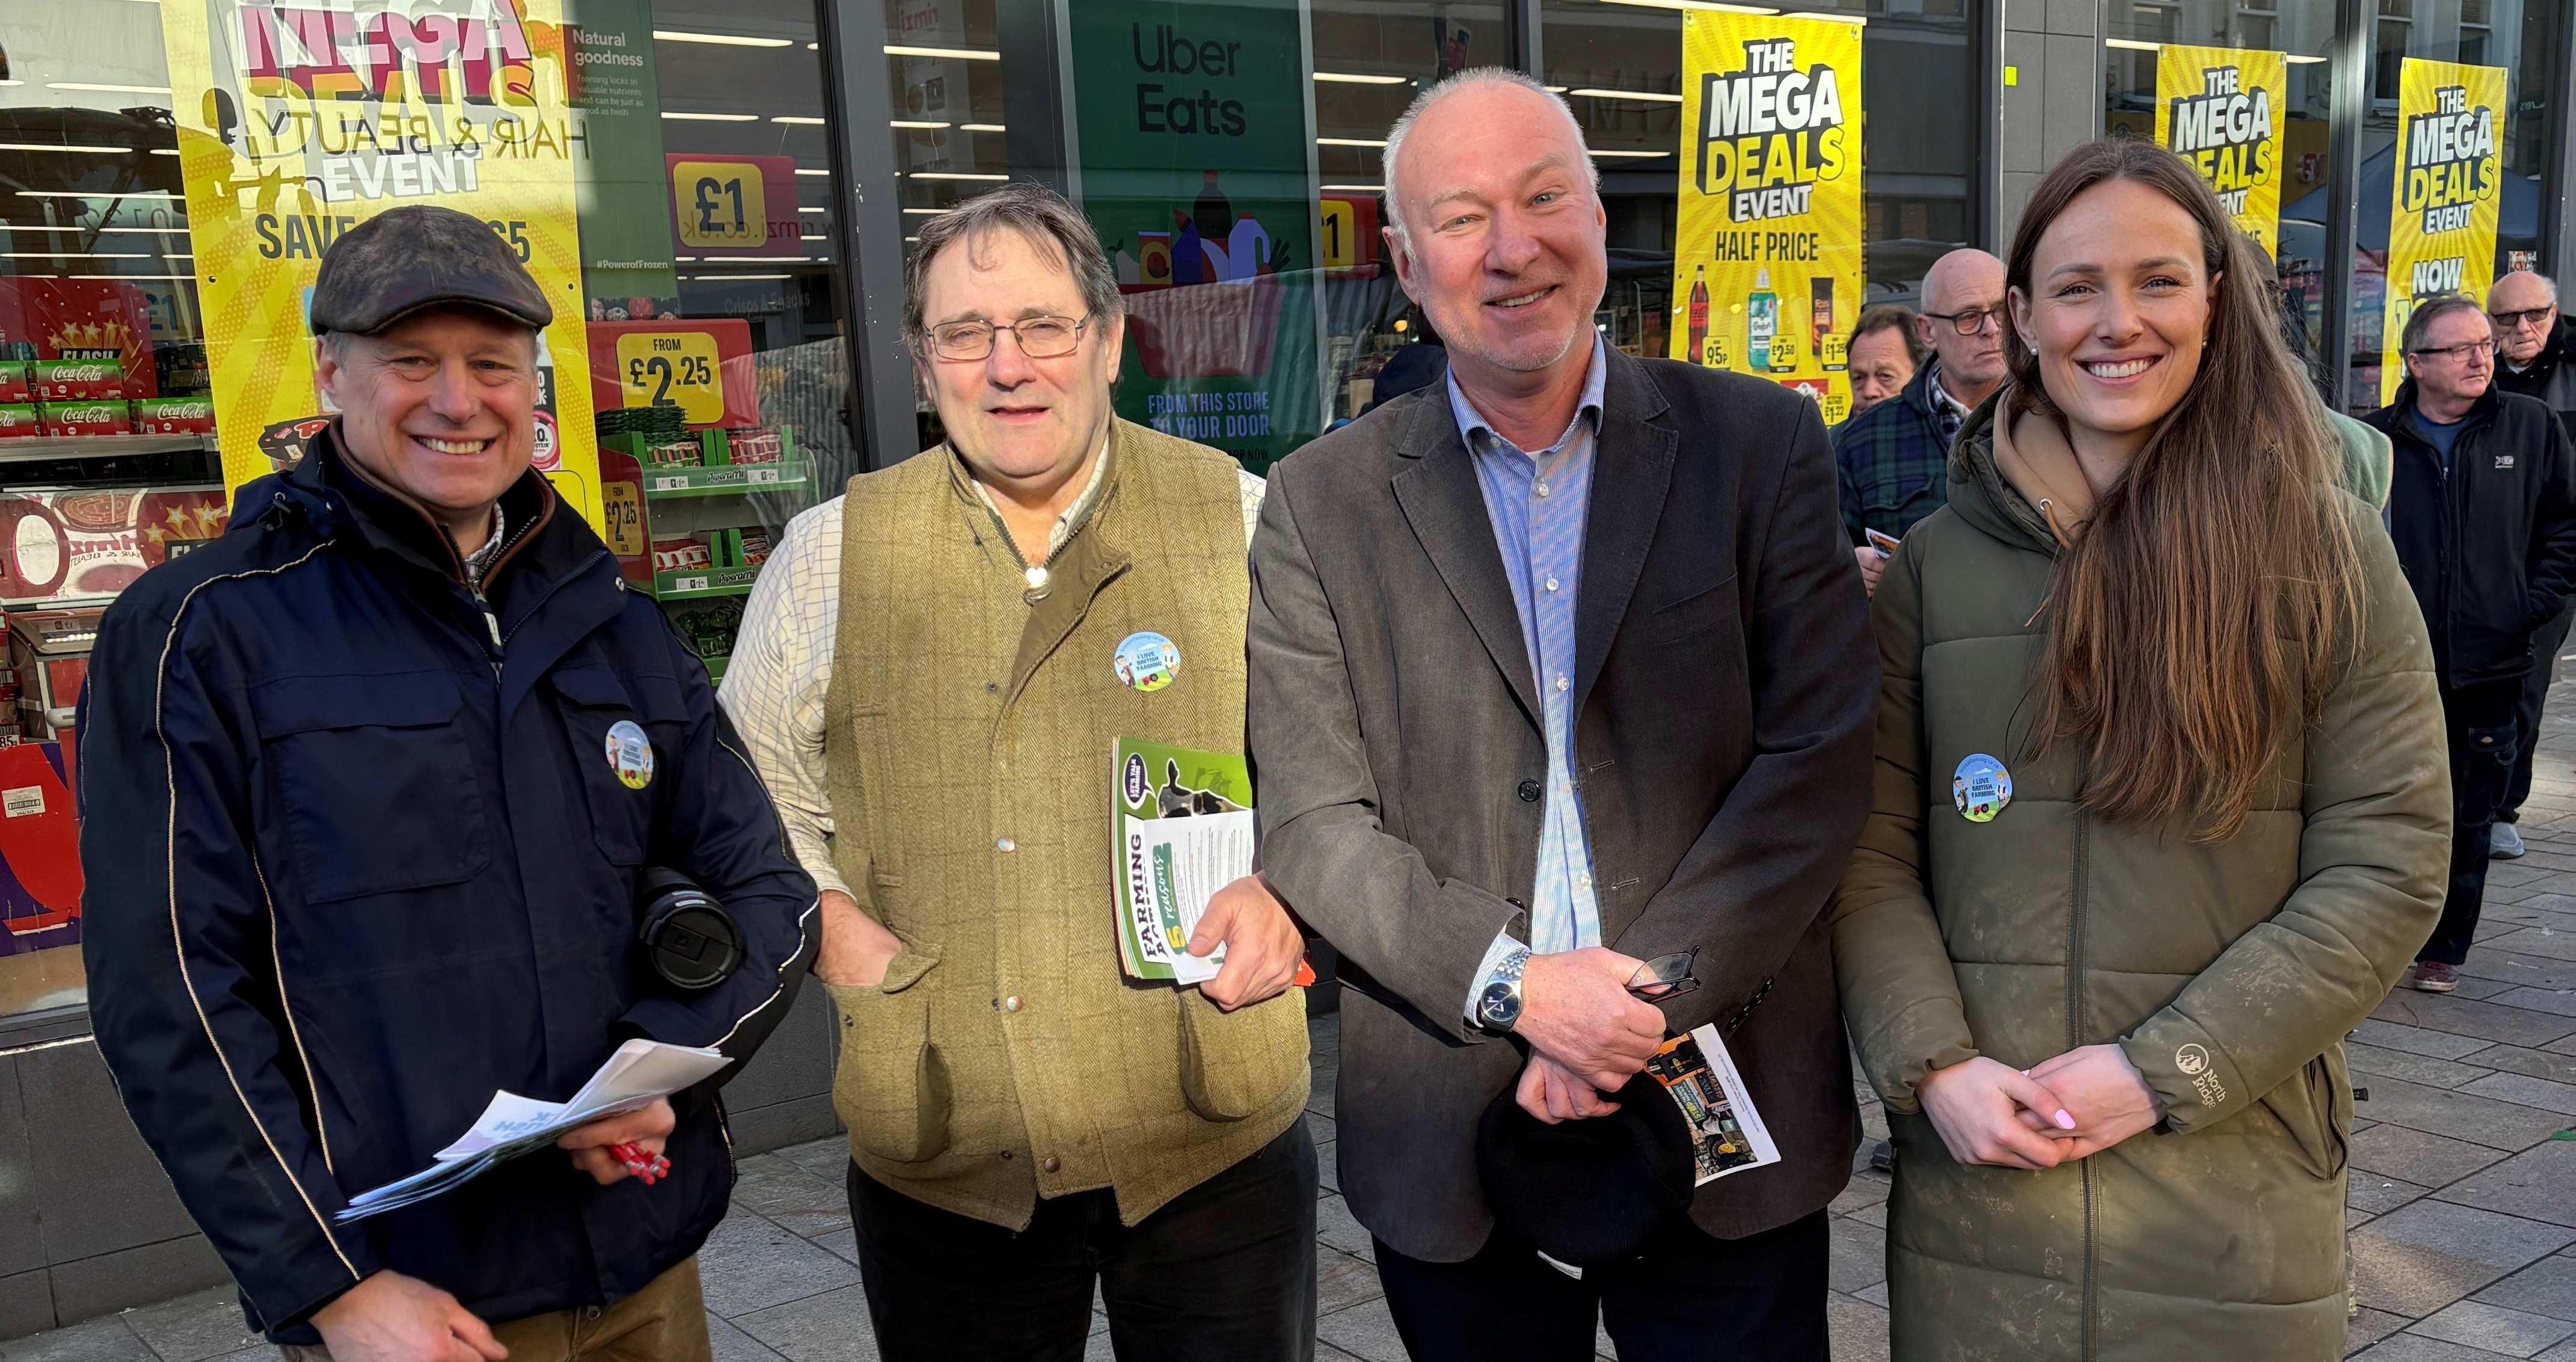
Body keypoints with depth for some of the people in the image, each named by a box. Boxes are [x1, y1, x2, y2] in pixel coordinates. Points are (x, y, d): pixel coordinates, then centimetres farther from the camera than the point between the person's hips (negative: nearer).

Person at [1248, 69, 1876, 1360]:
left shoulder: (1760, 444, 0)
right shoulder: (1318, 503, 0)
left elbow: (1817, 760, -7)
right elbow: (1312, 826, -3)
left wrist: (1646, 994, -15)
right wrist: (1516, 981, -16)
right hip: (1450, 1143, 1)